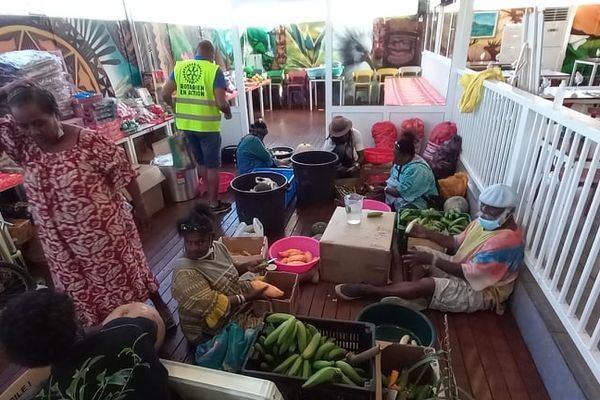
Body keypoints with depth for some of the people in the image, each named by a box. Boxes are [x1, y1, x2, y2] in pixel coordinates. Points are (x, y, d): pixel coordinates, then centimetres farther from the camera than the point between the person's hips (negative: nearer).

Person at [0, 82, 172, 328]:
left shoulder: (88, 141, -20)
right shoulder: (23, 144, -5)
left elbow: (124, 173, -12)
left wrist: (139, 207, -5)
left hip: (106, 230, -5)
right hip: (62, 242, 5)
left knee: (127, 272, 15)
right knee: (83, 291, 19)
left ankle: (159, 306, 39)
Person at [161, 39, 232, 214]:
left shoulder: (179, 67, 4)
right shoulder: (214, 70, -10)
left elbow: (165, 94, 2)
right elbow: (221, 103, -18)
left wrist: (177, 108, 19)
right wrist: (228, 112, 3)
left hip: (186, 124, 5)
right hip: (208, 125, -5)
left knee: (201, 163, 20)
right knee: (212, 165, 8)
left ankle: (210, 196, 32)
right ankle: (214, 203, 18)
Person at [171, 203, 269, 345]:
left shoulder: (218, 247, -9)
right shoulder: (185, 274, -30)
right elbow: (215, 307, -29)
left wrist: (246, 266, -8)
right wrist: (247, 297, -26)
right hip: (209, 329, -7)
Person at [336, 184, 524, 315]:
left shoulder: (506, 242, -27)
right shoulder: (484, 222, 1)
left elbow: (470, 273, -29)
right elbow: (457, 242, 9)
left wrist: (431, 260, -32)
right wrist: (426, 233, -4)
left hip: (479, 292, -9)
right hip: (460, 268, 9)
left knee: (427, 284, -31)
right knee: (418, 252, -7)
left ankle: (364, 290, -24)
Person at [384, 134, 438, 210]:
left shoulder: (417, 170, -24)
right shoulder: (402, 161, 3)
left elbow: (401, 193, -25)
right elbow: (392, 176, 18)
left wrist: (384, 189, -13)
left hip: (411, 204, -10)